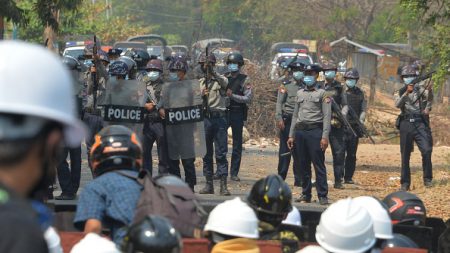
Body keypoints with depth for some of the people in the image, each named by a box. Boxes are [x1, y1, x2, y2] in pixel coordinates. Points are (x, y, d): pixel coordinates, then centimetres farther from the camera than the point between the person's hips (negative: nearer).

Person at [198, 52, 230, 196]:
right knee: (206, 153, 6)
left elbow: (225, 83, -21)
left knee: (221, 153, -6)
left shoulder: (220, 79, 3)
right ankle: (209, 184, 11)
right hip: (205, 118, 4)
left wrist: (213, 73, -37)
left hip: (219, 118, -4)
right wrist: (202, 96, -11)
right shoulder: (200, 82, 14)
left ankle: (223, 185, -7)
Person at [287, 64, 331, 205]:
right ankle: (306, 194, 13)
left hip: (315, 131, -5)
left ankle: (322, 196, -7)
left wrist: (325, 137, -13)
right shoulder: (300, 93, 18)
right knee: (303, 165, 6)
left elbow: (327, 117, -4)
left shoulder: (322, 94, 3)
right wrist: (291, 135, 13)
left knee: (319, 164, -8)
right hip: (300, 131, 5)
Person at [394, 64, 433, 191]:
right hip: (406, 124, 2)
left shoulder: (420, 89, 7)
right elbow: (398, 104, -8)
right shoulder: (400, 92, 12)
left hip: (420, 123, -2)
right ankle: (405, 183, 10)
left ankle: (427, 179, -5)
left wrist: (429, 90, -32)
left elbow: (429, 98, -12)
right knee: (405, 155, 4)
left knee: (426, 150, -15)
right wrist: (407, 92, -18)